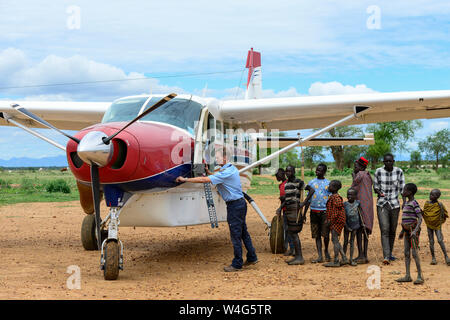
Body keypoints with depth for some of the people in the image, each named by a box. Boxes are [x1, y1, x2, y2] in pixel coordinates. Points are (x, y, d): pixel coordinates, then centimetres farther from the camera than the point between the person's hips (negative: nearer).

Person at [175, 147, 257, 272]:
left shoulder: (226, 172, -21)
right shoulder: (232, 168, 11)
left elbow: (204, 180, -25)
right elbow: (219, 178, 25)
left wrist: (185, 179, -21)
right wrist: (209, 172, 12)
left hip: (235, 205, -10)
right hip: (240, 203, 10)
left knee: (236, 234, -3)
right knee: (243, 232, 16)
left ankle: (237, 264, 4)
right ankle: (252, 258, 23)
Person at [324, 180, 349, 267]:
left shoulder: (336, 198, -16)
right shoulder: (332, 197, 15)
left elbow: (335, 212, -20)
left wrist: (330, 221, -19)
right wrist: (329, 221, 21)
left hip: (337, 221, -10)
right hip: (334, 222, 10)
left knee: (335, 239, -6)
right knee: (334, 240, 13)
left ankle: (336, 261, -2)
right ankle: (344, 258, 15)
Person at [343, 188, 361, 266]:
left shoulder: (358, 203, -4)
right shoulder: (345, 204, -10)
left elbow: (360, 213, 9)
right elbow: (343, 217, -9)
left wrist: (361, 223, 9)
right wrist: (346, 226, -12)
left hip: (355, 225, 2)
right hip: (347, 226, -1)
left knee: (352, 241, 7)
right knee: (346, 242, 7)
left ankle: (351, 259, 8)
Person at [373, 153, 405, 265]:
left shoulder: (399, 171, -1)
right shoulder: (379, 171, -3)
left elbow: (402, 188, 2)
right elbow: (375, 187, 5)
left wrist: (404, 201, -8)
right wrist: (379, 192, -17)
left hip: (395, 204, 2)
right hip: (382, 204, -2)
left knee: (392, 230, 10)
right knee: (384, 230, -13)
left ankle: (390, 253, 28)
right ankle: (386, 256, -19)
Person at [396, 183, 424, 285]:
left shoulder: (414, 203, -13)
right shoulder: (406, 203, 13)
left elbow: (420, 218, -18)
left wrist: (415, 230, -28)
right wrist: (402, 231, 24)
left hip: (413, 230, -9)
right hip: (406, 230, 9)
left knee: (414, 253, -8)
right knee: (406, 253, 7)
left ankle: (420, 276, -3)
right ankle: (407, 276, 10)